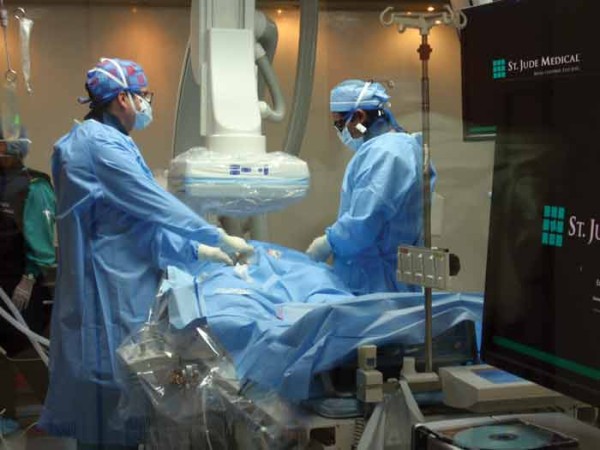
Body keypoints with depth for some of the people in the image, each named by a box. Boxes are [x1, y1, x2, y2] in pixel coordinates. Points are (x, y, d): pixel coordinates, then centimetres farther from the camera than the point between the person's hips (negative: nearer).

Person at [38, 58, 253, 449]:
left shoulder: (106, 141, 17)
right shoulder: (100, 142, -14)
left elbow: (138, 219, 15)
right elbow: (155, 203, -18)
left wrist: (195, 251, 9)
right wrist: (218, 239, -12)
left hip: (119, 282, 10)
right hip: (110, 288, -10)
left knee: (108, 388, 14)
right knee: (114, 390, -2)